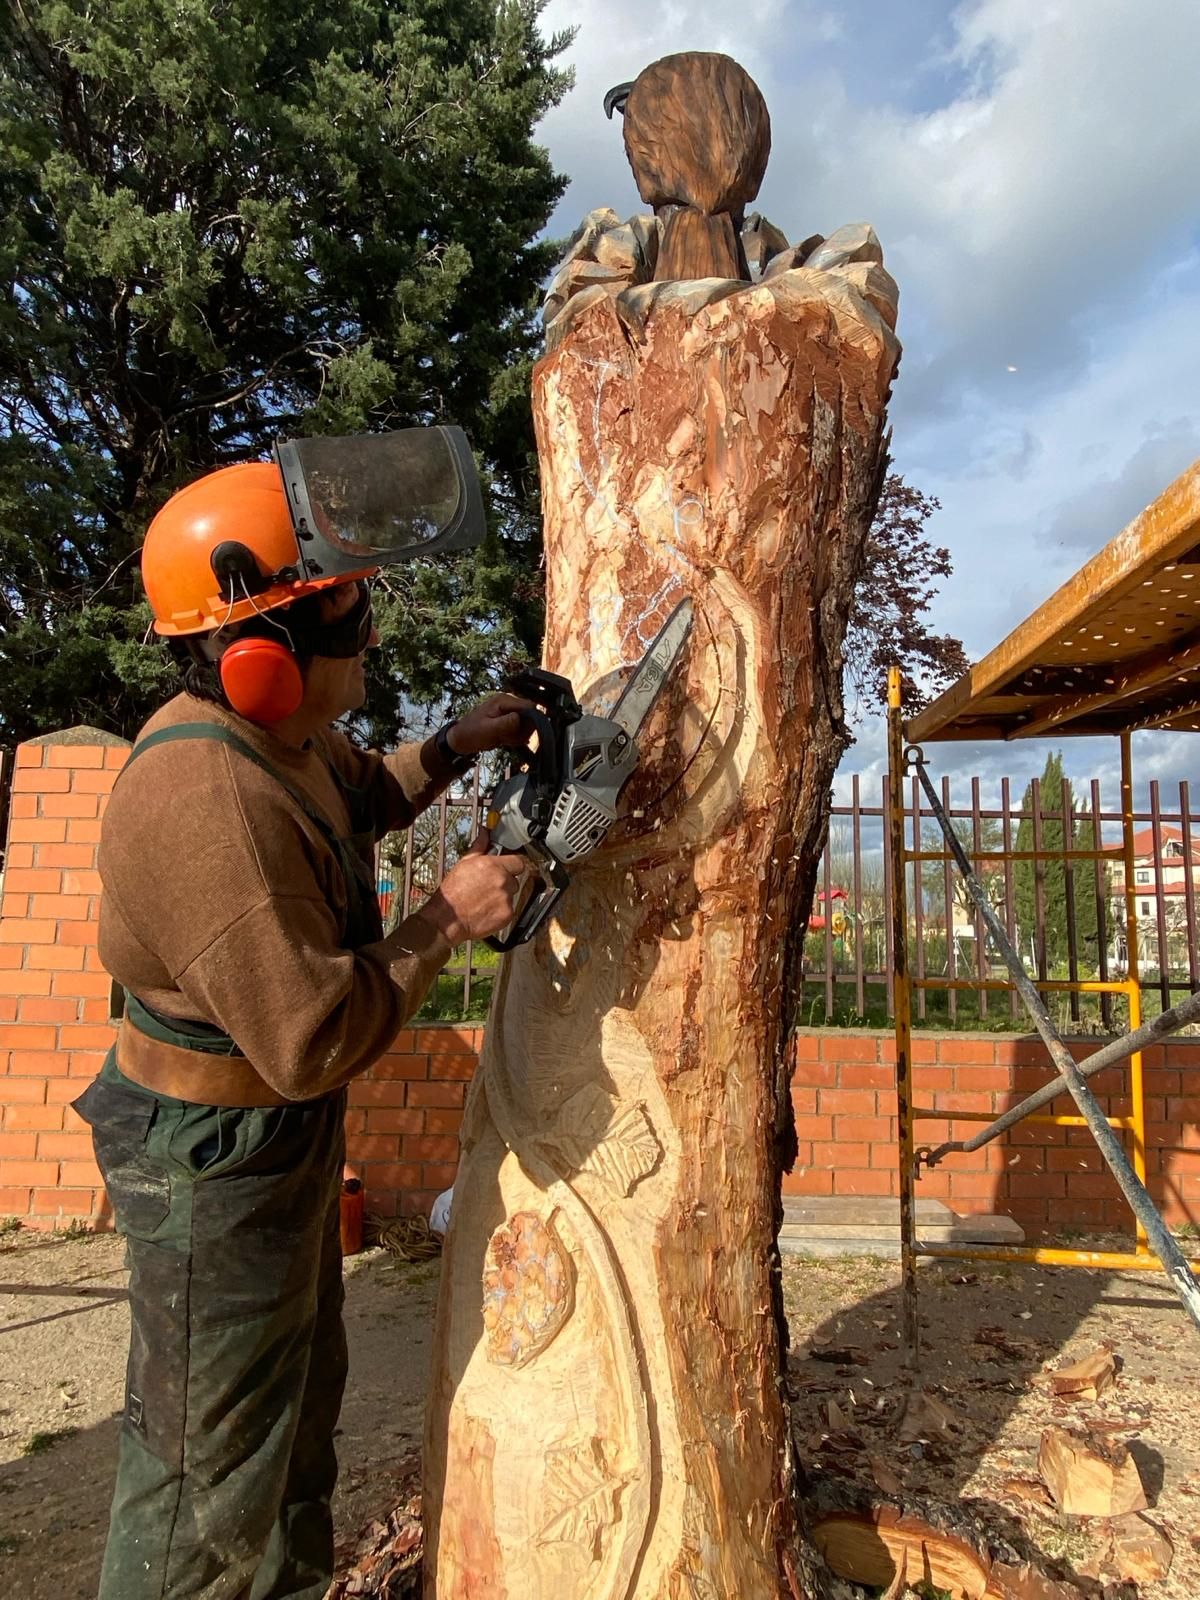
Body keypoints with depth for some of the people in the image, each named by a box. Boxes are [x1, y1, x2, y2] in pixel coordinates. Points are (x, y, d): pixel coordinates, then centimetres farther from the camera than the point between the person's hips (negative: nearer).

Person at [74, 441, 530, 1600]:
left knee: (299, 1402, 29)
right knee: (212, 1468, 12)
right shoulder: (208, 807, -34)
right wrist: (449, 918, -22)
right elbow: (316, 1040, -32)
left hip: (286, 1132, 10)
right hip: (215, 1161, -10)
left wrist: (451, 747, 4)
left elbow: (357, 798, 20)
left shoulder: (282, 734, -3)